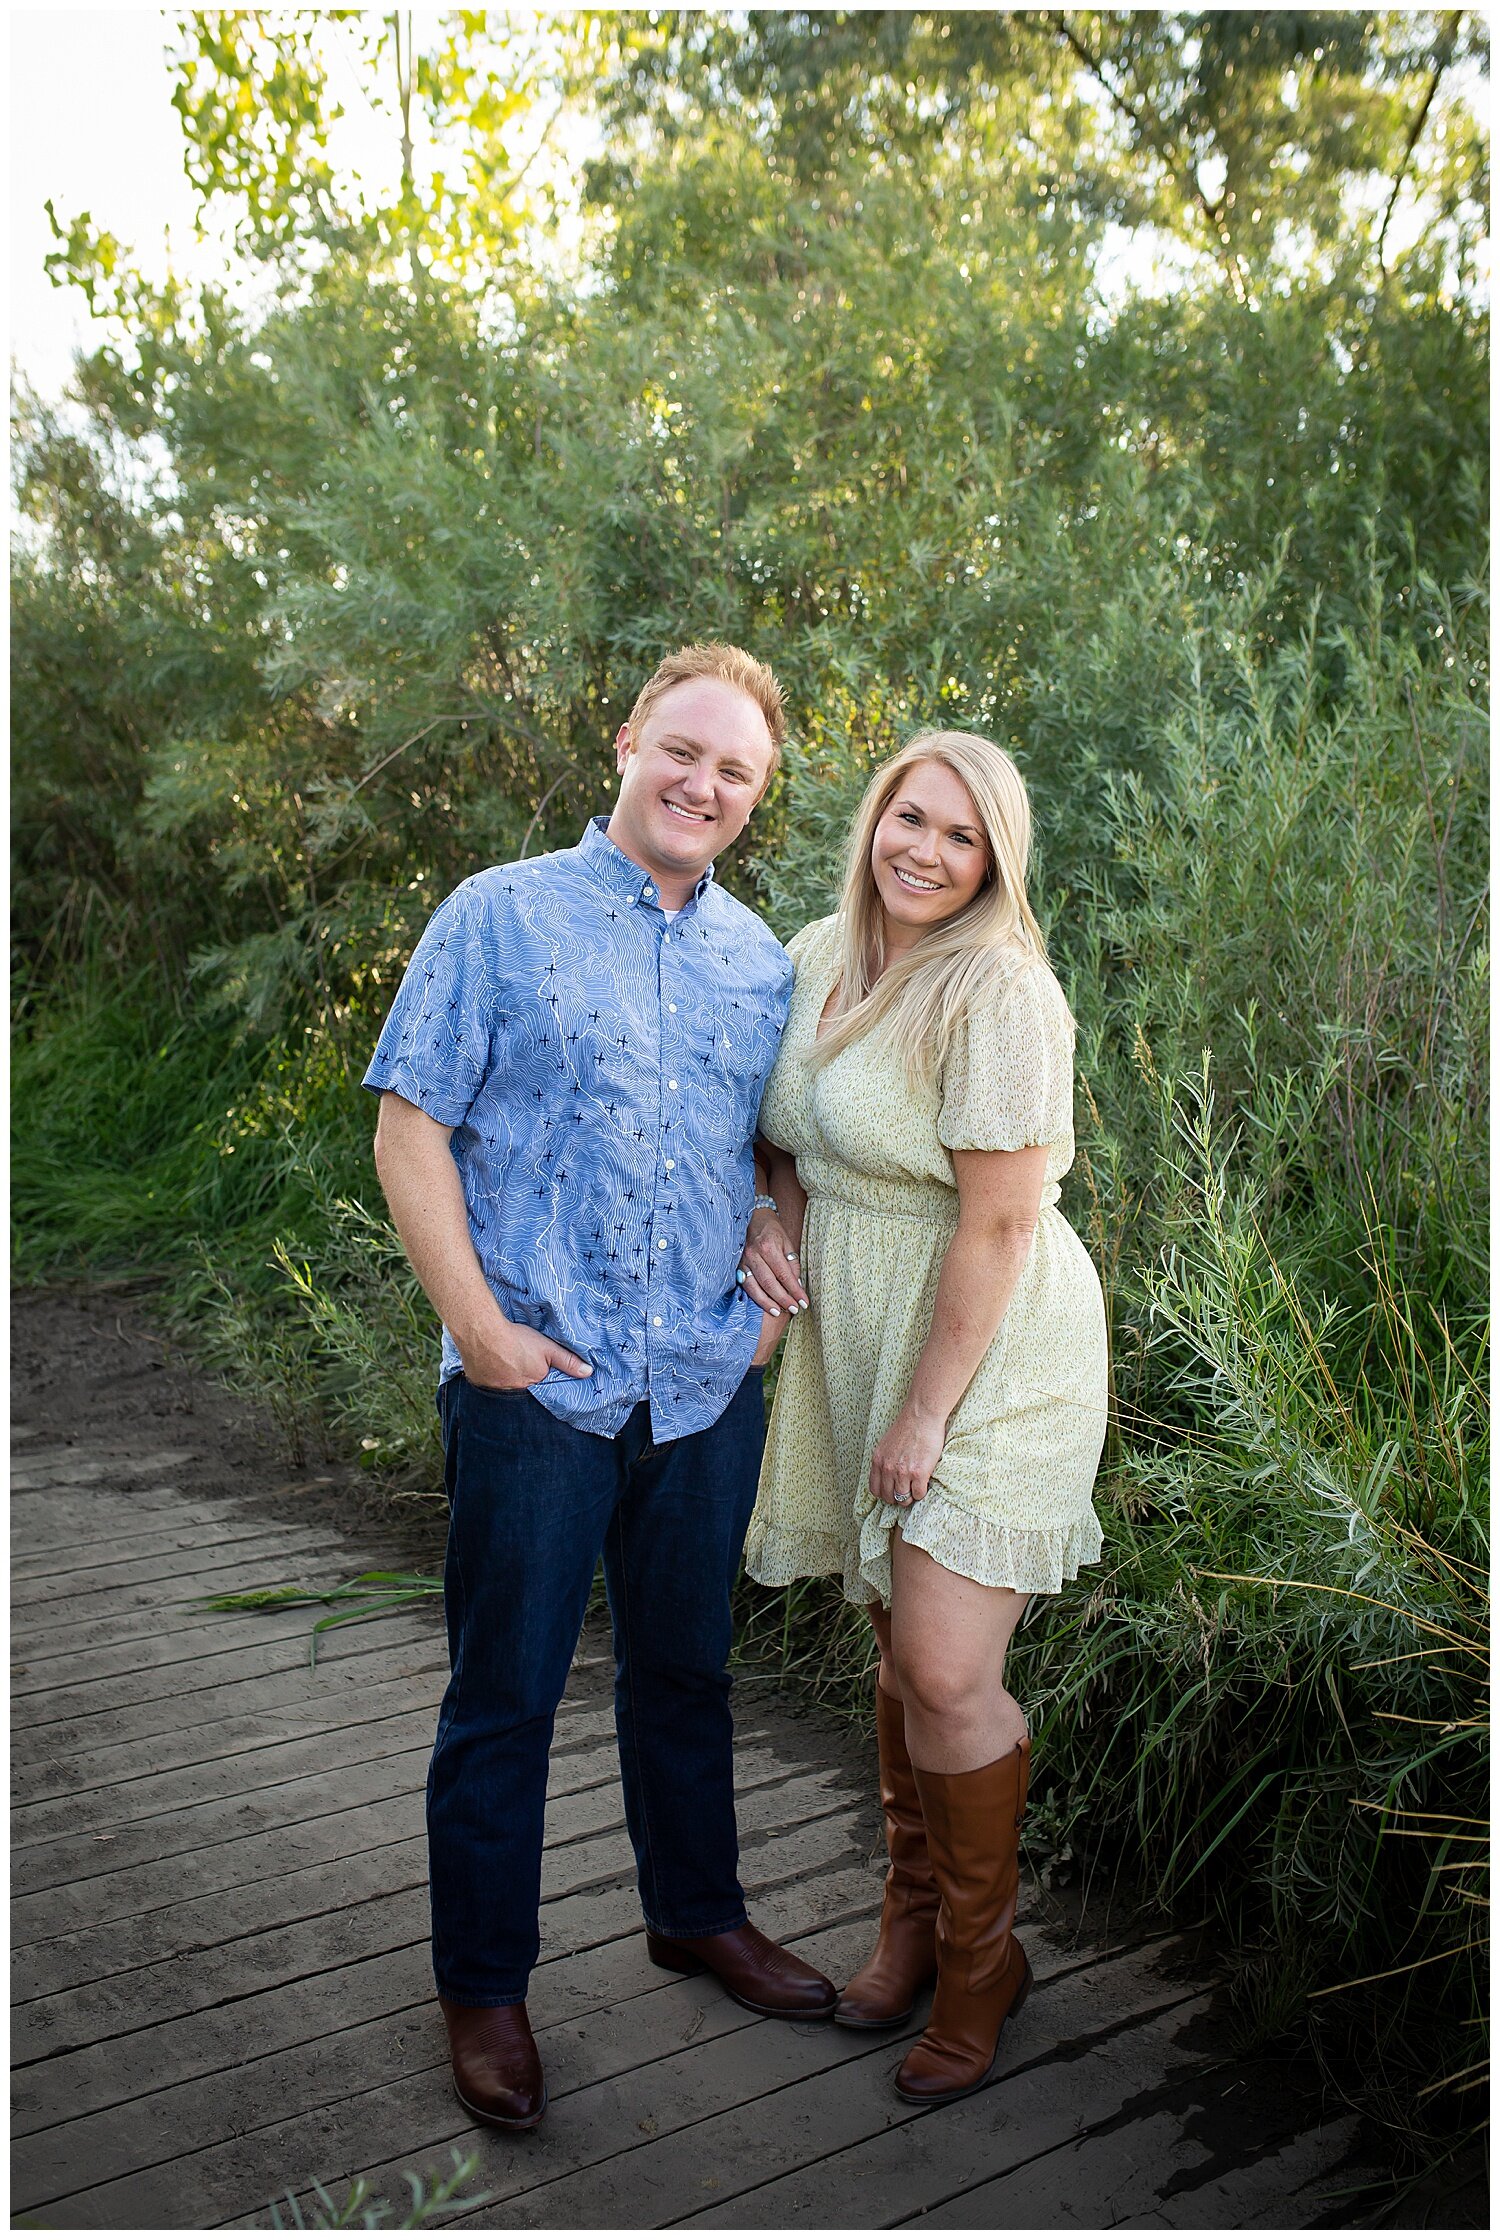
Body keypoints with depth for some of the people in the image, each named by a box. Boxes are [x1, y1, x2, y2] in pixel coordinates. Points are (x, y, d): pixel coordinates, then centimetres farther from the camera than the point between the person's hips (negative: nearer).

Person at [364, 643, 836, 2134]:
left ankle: (697, 1913, 41)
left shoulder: (762, 961, 10)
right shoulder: (500, 917, -3)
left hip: (708, 1391, 4)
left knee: (686, 1671, 20)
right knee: (503, 1697, 7)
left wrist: (778, 1287, 3)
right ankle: (483, 1985, 26)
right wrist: (477, 1322, -14)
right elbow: (410, 1131, -7)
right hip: (536, 1386, -4)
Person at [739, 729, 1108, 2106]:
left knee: (945, 1670, -6)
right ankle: (913, 1915, 36)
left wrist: (928, 1409, -17)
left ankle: (981, 1956, 20)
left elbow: (998, 1221, -20)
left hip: (988, 1350, -7)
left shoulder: (997, 991, -18)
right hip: (862, 1345, 7)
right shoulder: (816, 959, 5)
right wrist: (780, 1212, 0)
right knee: (899, 1643, 16)